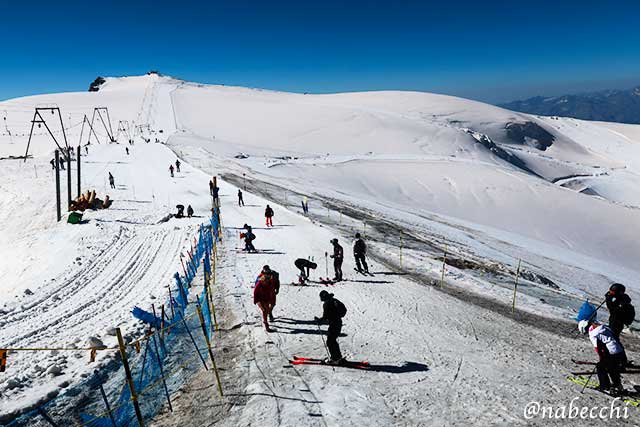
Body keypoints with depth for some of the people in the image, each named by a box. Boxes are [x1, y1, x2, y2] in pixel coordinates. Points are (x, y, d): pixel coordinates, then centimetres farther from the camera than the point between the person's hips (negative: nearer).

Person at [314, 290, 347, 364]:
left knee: (330, 342, 0)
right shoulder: (334, 301, 10)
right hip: (339, 323, 9)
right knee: (333, 340, 20)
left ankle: (334, 359, 1)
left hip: (333, 324, -9)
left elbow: (325, 317, -17)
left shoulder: (326, 304, -15)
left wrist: (318, 320, -1)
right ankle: (338, 357, 25)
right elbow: (344, 309, 19)